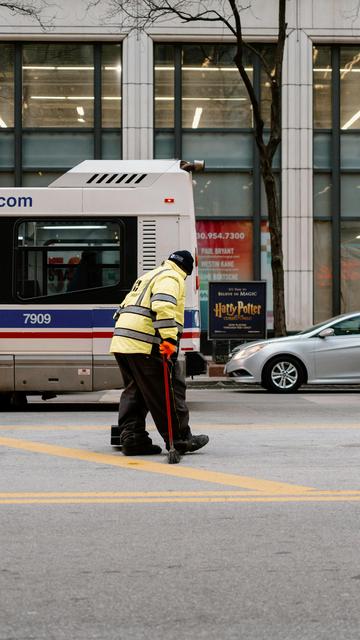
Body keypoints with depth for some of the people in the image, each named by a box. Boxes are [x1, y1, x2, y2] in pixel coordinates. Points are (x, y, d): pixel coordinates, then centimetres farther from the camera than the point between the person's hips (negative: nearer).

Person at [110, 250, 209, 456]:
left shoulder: (149, 277, 29)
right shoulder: (171, 278, -1)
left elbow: (128, 307, 31)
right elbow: (163, 306, -20)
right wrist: (169, 339, -25)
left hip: (121, 342, 9)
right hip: (145, 344, -9)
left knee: (135, 391, 14)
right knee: (169, 390, -2)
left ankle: (133, 439, 12)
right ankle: (180, 439, 3)